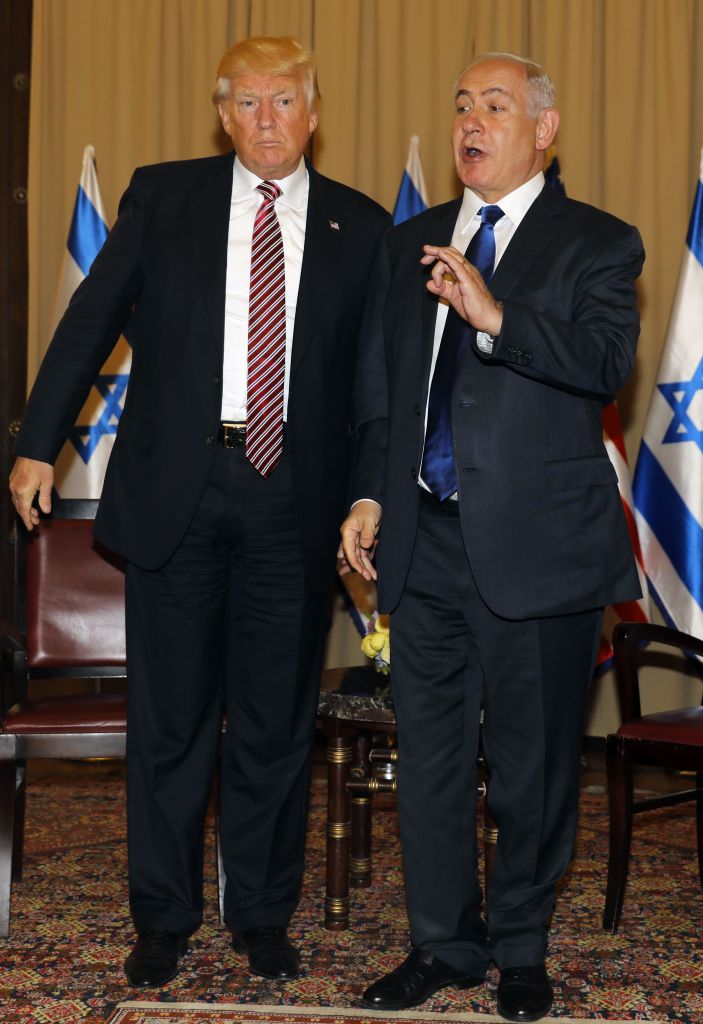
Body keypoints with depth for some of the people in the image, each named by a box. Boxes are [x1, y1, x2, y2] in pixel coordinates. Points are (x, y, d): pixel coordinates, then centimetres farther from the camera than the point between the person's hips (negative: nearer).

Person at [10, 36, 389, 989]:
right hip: (175, 486, 0)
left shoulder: (360, 226, 5)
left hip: (293, 498, 1)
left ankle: (264, 916, 25)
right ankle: (163, 916, 22)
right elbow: (91, 321, 5)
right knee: (170, 714, 8)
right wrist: (39, 443, 1)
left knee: (278, 718, 9)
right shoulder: (162, 195, 4)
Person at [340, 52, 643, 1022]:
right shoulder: (408, 243, 13)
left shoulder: (596, 243, -1)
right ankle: (444, 942, 28)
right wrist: (370, 495, 7)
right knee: (430, 759, 12)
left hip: (537, 544, -4)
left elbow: (608, 360, -19)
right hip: (426, 541, 4)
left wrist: (496, 317, -32)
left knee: (533, 766, 7)